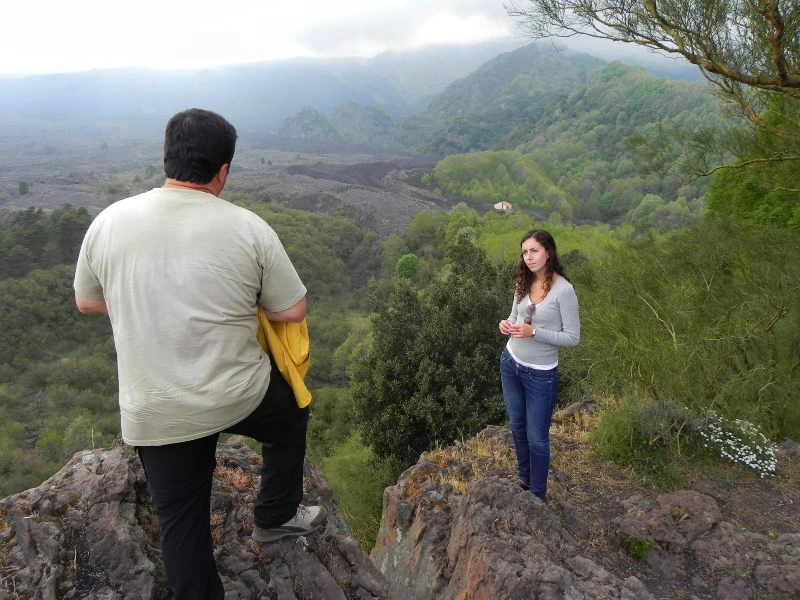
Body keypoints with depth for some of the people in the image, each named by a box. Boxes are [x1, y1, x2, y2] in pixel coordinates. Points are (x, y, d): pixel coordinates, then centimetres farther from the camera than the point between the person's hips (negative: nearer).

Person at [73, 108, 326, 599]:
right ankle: (276, 516, 42)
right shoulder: (249, 228, -13)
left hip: (153, 414, 2)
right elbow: (293, 312, -6)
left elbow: (86, 302, 10)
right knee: (292, 413, 31)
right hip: (240, 396, -2)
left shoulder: (109, 222, -5)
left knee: (181, 520, 19)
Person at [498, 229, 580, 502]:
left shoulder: (563, 290, -20)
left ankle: (539, 496, 26)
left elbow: (573, 337, -17)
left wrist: (533, 332, -27)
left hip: (541, 374, -6)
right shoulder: (523, 283, -1)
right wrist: (507, 325, -11)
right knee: (517, 425, 22)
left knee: (536, 438, 6)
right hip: (511, 363, 6)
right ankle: (524, 478, 45)